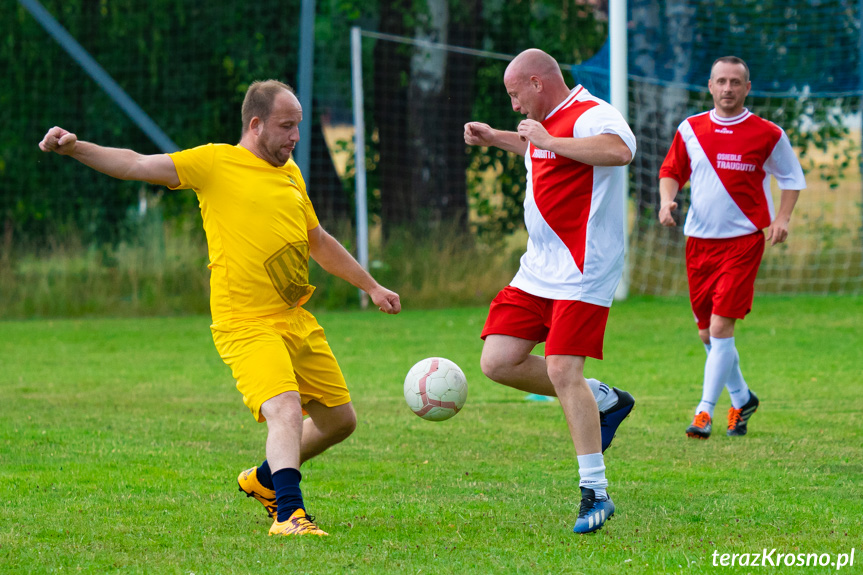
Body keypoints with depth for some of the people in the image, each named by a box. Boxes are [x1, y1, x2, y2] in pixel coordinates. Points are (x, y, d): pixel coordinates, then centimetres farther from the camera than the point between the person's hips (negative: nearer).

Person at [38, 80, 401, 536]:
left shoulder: (290, 172, 16)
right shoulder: (216, 163, -5)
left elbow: (319, 242, 29)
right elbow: (136, 166, -14)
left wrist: (370, 286, 33)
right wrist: (74, 148, -29)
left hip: (297, 322, 8)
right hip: (246, 325, -8)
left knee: (339, 420, 14)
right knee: (285, 410, -27)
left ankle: (264, 479, 35)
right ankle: (289, 514, -30)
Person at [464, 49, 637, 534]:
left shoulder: (591, 115, -15)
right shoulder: (547, 121, 15)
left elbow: (620, 150, -38)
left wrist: (548, 140, -29)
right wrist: (496, 138, 30)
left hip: (581, 274, -10)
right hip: (538, 271, 10)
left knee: (563, 371, -15)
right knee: (498, 362, 3)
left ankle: (596, 493, -7)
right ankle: (604, 401, 19)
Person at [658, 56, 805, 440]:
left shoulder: (767, 134, -2)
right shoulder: (690, 130, 5)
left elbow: (792, 177, 9)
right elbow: (671, 171, 15)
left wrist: (782, 218, -5)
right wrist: (667, 200, -6)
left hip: (743, 240, -4)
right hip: (698, 239, 4)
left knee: (721, 327, -14)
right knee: (707, 332, 10)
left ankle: (705, 412, -11)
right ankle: (741, 399, 30)